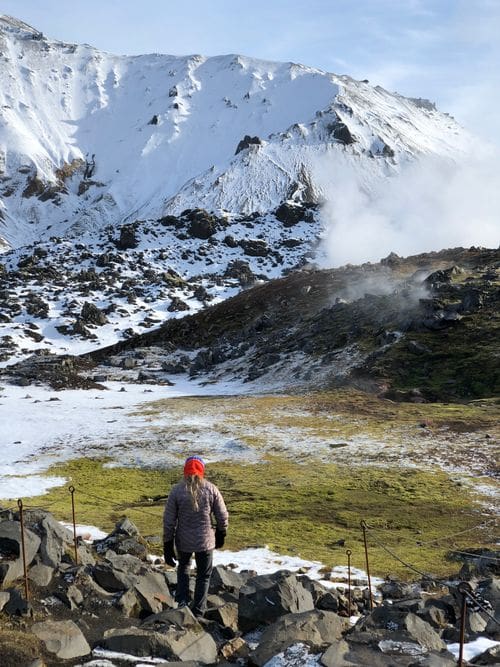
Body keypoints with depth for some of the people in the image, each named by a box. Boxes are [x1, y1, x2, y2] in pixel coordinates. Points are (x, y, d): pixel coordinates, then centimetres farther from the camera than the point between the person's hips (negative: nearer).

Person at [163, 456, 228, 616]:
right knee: (203, 576, 17)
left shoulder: (177, 491, -9)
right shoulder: (211, 489, -8)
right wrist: (220, 535, 15)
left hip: (183, 541, 1)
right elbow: (222, 516, -3)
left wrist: (168, 545, 1)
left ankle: (182, 602, 19)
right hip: (205, 541, -1)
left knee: (183, 567, 29)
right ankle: (198, 612, 19)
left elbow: (169, 521, -7)